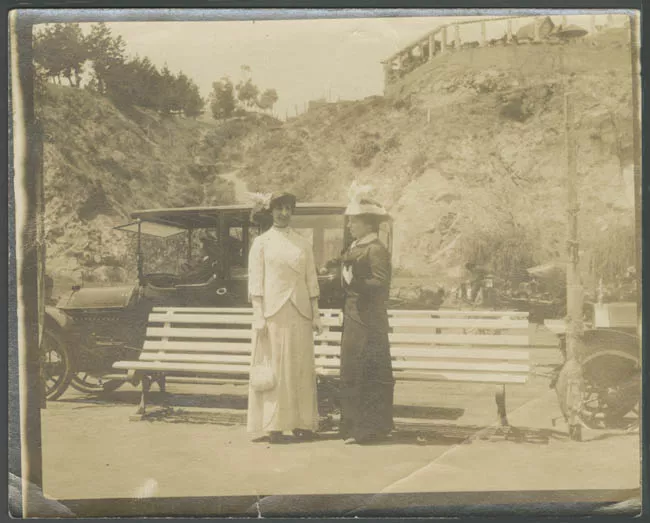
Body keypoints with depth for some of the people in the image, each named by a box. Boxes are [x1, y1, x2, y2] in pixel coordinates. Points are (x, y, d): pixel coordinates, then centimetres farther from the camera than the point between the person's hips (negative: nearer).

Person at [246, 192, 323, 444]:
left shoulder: (303, 243, 12)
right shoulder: (261, 242, 3)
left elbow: (311, 281, 12)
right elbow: (255, 282, -2)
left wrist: (315, 314, 6)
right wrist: (258, 317, -9)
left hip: (299, 311, 3)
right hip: (272, 311, -3)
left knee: (302, 367, 3)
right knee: (274, 367, -3)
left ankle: (301, 424, 10)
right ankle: (273, 426, 2)